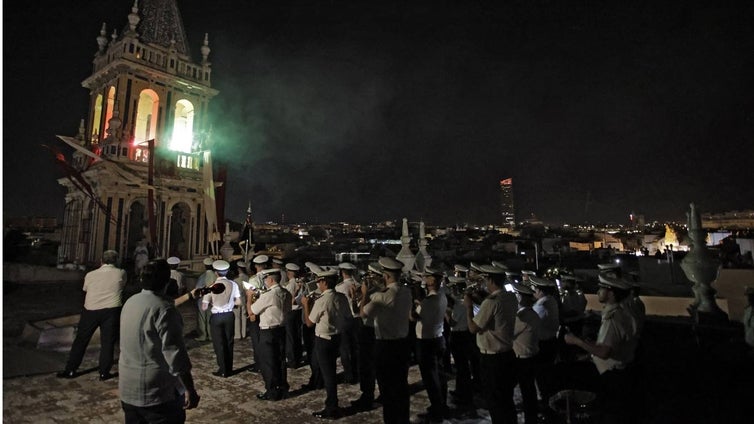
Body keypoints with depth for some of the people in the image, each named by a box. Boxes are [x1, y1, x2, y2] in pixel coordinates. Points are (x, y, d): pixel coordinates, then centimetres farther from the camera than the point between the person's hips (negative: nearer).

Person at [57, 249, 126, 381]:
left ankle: (70, 370, 22)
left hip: (90, 310, 2)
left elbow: (85, 289, 15)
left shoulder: (90, 275, 4)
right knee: (107, 342, 6)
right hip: (111, 311, -2)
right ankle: (104, 373, 12)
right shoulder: (121, 273, -2)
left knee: (81, 340, 15)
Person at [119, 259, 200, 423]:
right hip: (157, 392, -8)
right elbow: (175, 354, -23)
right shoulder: (164, 309, -20)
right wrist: (189, 389, -16)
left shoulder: (130, 302, 5)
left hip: (128, 389, 8)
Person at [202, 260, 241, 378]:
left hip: (216, 316, -2)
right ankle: (229, 369, 24)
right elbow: (238, 302, -3)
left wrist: (213, 302, 8)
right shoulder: (233, 284, -7)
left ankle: (223, 371, 18)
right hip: (229, 315, 3)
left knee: (219, 344, 11)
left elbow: (204, 307, -11)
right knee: (229, 342, 15)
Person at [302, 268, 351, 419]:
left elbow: (309, 323, -13)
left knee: (327, 372, 5)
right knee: (331, 370, 23)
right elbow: (348, 317, 4)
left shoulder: (321, 301, -23)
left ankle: (332, 409, 17)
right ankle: (332, 402, 40)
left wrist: (306, 305, -2)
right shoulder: (342, 297, -4)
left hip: (323, 340, -7)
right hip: (337, 337, 7)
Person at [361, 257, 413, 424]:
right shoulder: (407, 292, -3)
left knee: (387, 386, 9)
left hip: (385, 345, -7)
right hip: (403, 342, 7)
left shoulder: (382, 296, -24)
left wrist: (364, 294, 3)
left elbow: (363, 313, -14)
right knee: (402, 383, 20)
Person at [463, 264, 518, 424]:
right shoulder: (511, 298, 2)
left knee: (494, 401, 9)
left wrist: (469, 306, -9)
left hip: (492, 358, -8)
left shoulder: (491, 302, -25)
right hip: (509, 355, 8)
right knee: (507, 399, 23)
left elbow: (473, 328, -20)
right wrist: (480, 300, 9)